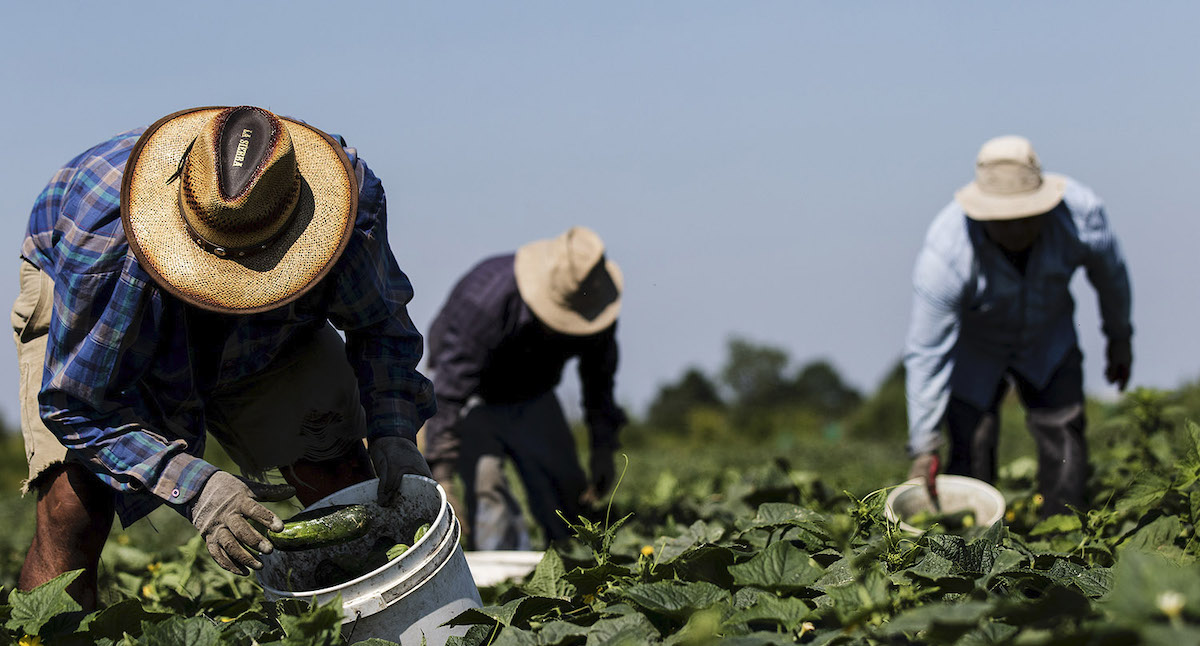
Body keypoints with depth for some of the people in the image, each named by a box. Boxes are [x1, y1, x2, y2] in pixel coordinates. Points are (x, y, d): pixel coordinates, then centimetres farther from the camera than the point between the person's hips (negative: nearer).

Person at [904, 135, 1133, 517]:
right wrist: (924, 449, -30)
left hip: (1047, 341, 3)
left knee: (1063, 435, -9)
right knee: (972, 454, -12)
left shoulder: (1080, 213, -29)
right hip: (972, 348, -3)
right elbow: (926, 355, -31)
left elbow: (1109, 272, -5)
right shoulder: (945, 255, -37)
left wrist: (1119, 336, 11)